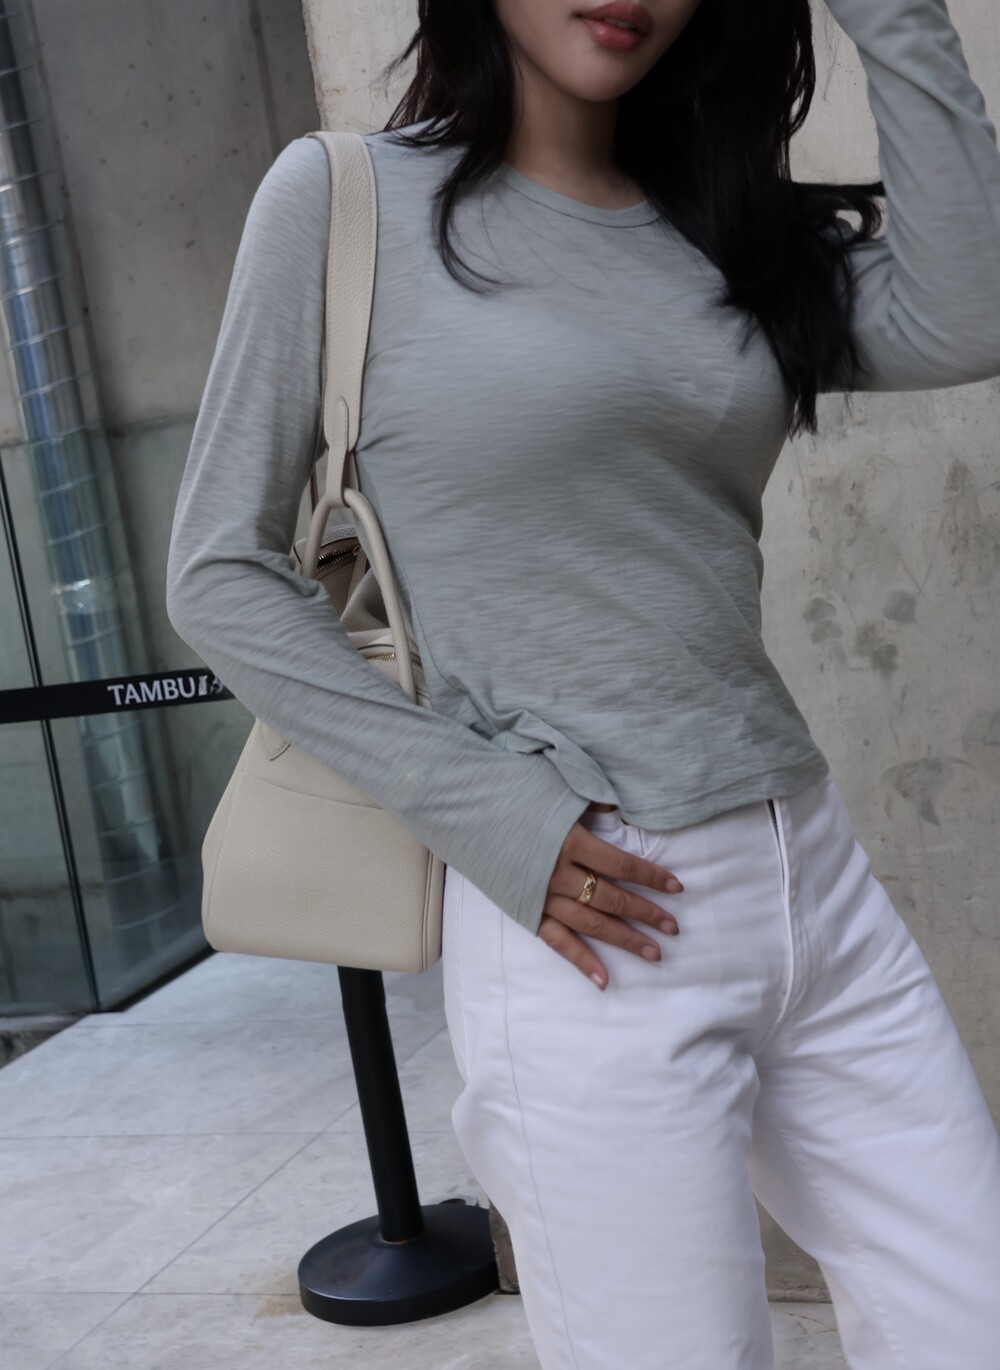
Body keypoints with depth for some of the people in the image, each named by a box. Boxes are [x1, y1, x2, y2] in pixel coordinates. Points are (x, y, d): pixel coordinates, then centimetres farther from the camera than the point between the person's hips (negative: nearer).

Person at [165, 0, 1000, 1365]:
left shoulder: (720, 224, 11)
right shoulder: (344, 195, -3)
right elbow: (221, 577, -4)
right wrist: (483, 815, -12)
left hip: (819, 878, 5)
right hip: (589, 924, -5)